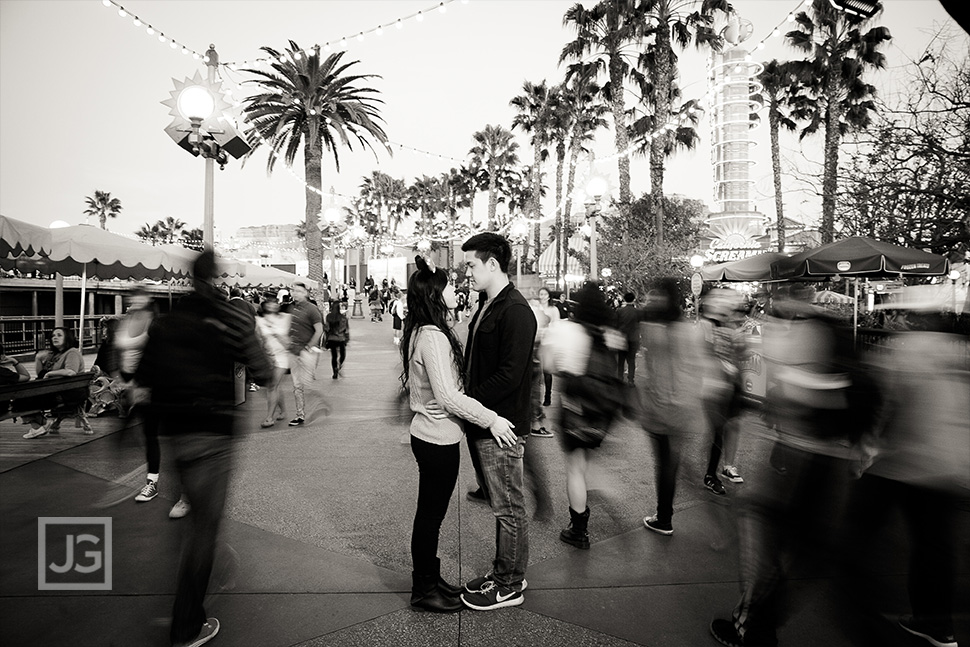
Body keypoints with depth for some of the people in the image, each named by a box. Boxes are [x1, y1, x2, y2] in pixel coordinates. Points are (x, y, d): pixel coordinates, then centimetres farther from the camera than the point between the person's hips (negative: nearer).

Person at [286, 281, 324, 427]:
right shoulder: (292, 308, 10)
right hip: (293, 351, 7)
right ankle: (300, 415, 15)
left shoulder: (311, 309, -11)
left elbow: (319, 330, -13)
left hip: (307, 351, -7)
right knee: (296, 385, 8)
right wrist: (290, 344, 12)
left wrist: (308, 348, -15)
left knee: (305, 383, -5)